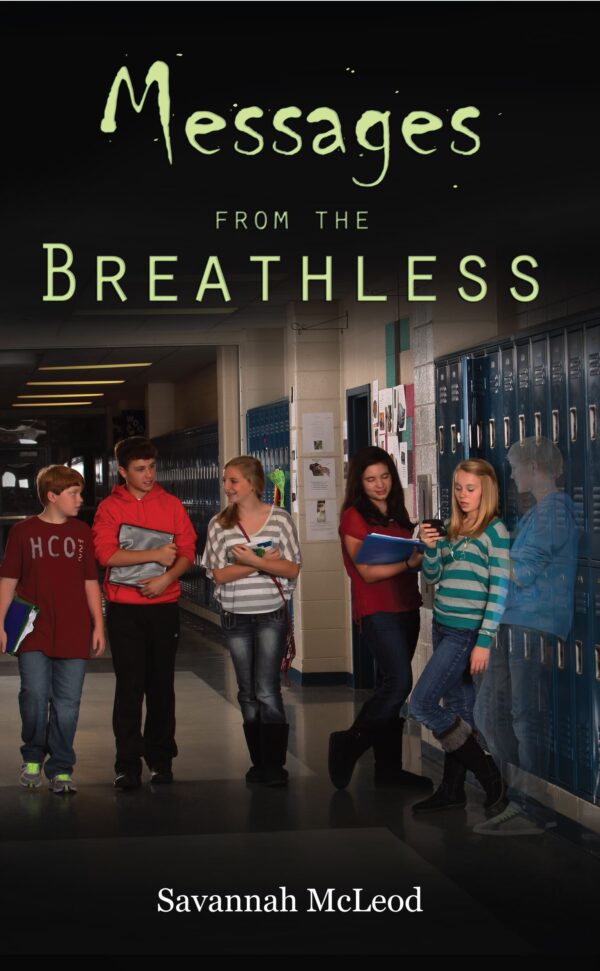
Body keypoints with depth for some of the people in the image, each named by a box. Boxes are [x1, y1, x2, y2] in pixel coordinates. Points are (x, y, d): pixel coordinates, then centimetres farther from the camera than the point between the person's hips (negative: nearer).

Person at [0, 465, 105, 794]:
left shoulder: (82, 533, 8)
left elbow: (91, 582, 11)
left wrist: (98, 625, 6)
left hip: (73, 632, 2)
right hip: (33, 632, -2)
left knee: (67, 704, 3)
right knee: (35, 696, -6)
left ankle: (61, 769, 13)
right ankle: (32, 758, 17)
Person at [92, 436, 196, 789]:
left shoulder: (171, 505, 7)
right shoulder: (109, 507, 1)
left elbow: (188, 551, 3)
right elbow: (106, 554, -12)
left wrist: (167, 577, -14)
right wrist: (155, 555, -13)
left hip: (163, 605, 2)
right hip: (124, 608, -2)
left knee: (162, 684, 7)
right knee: (130, 685, -2)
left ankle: (161, 758, 17)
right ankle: (128, 763, 2)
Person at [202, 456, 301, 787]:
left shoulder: (279, 519, -2)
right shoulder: (219, 524, 2)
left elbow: (293, 569, -6)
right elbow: (219, 574, -5)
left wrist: (252, 561, -18)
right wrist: (265, 561, -12)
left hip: (272, 614, -3)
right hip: (236, 617, 3)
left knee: (267, 691, -10)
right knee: (248, 693, 8)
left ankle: (275, 765, -3)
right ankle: (259, 762, 17)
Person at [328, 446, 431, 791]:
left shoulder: (398, 514, 16)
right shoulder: (354, 517, -6)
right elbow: (368, 571, -12)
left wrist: (424, 547, 2)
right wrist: (409, 562, -21)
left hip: (406, 606, 7)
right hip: (377, 610, -7)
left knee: (392, 686, 9)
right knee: (399, 682, -16)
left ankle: (389, 766, 14)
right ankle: (350, 744, -1)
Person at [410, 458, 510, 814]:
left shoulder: (495, 530, -8)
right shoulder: (452, 529, 13)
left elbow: (499, 589, -12)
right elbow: (433, 576, 16)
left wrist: (485, 641, -15)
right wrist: (430, 547, -4)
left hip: (466, 633, -7)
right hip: (443, 627, 7)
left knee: (422, 703, -9)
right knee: (457, 709, 10)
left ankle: (488, 772, 1)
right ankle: (452, 790, 16)